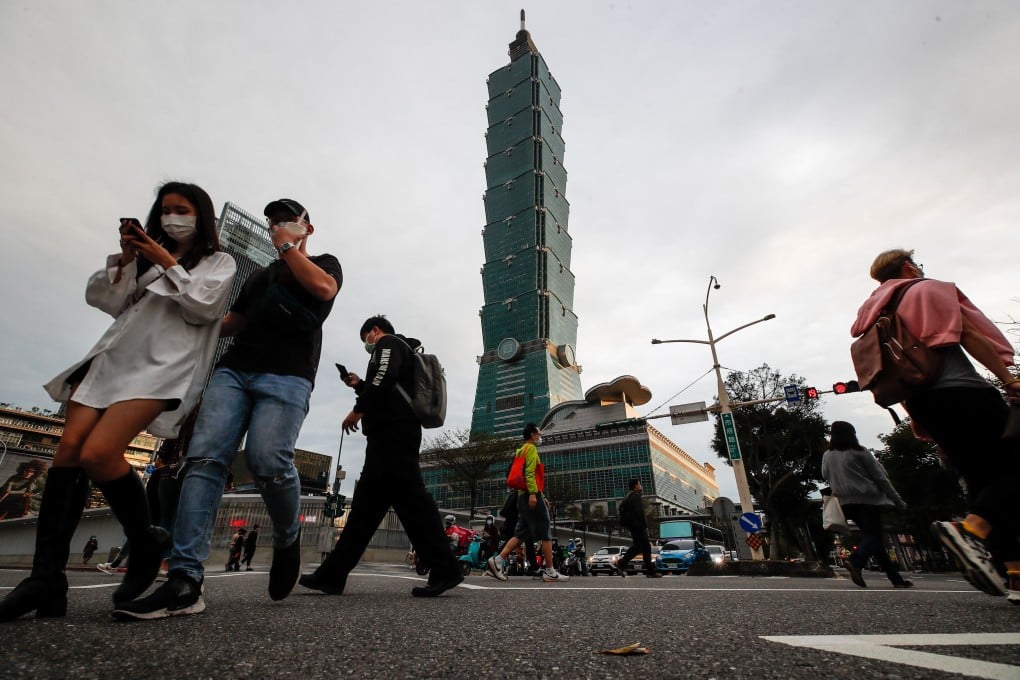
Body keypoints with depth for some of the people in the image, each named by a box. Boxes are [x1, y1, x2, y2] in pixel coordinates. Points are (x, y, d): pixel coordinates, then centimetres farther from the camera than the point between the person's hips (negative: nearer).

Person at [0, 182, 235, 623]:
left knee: (98, 454, -21)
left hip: (162, 365, -6)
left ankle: (144, 545, -3)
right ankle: (46, 577, -9)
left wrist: (167, 263, -4)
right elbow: (100, 298, 19)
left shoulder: (219, 262, 13)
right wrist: (124, 260, 6)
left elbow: (202, 307, -3)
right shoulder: (146, 256, 28)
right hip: (112, 356, 6)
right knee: (69, 448, -10)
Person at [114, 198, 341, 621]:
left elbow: (324, 288, -7)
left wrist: (288, 247, 3)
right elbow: (230, 324, 31)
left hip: (287, 376, -5)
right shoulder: (259, 277, 33)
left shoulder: (324, 263, 18)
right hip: (233, 369, 6)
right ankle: (185, 582, -17)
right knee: (205, 457, -14)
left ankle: (288, 540, 2)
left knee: (267, 459, -24)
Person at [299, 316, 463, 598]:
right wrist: (360, 385, 27)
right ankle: (331, 574, 12)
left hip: (392, 435, -11)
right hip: (393, 437, 11)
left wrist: (358, 409, -12)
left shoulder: (388, 343, 3)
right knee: (364, 505, 8)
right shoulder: (400, 351, 32)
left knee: (411, 499, -13)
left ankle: (445, 571, -12)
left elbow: (383, 377, -18)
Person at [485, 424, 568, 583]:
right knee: (546, 533, -4)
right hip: (531, 495, -10)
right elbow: (530, 472, -18)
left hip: (524, 496, 10)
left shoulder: (522, 450, 24)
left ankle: (497, 561, -1)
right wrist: (533, 493, -26)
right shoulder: (531, 448, -5)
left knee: (521, 533, 8)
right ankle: (550, 572, 0)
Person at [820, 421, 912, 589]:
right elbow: (880, 477, -2)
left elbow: (826, 476, 13)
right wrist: (897, 500, 4)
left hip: (846, 502, 4)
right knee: (875, 535, -5)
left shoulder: (827, 455, 6)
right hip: (867, 499, -4)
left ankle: (896, 578, 12)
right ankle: (856, 561, -30)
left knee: (869, 535, 11)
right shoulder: (859, 452, -4)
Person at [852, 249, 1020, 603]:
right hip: (961, 390, -7)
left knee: (981, 480, 10)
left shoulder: (877, 314, 24)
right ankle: (970, 529, -29)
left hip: (924, 401, 7)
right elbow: (968, 335, -7)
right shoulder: (930, 289, 5)